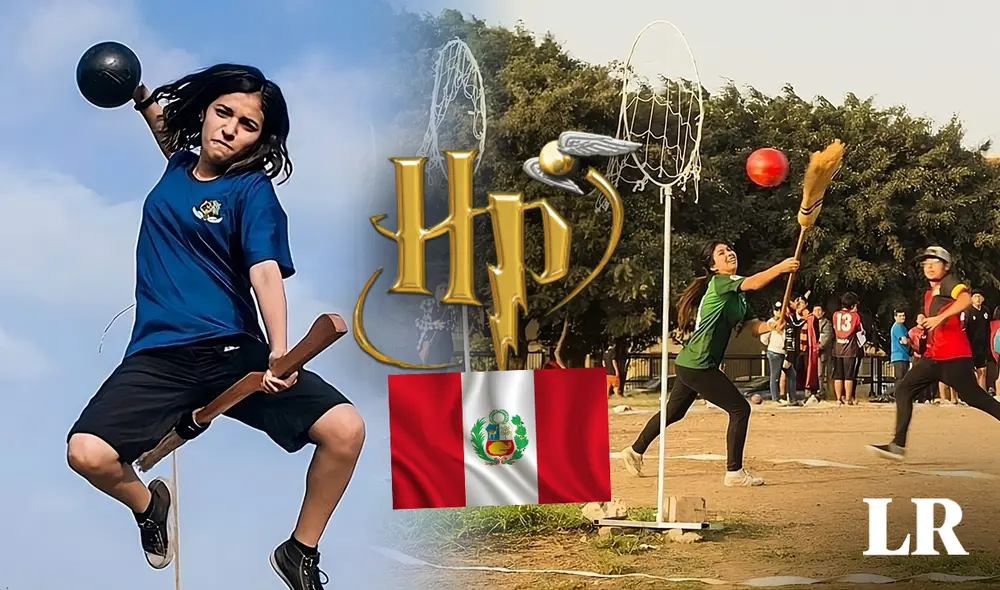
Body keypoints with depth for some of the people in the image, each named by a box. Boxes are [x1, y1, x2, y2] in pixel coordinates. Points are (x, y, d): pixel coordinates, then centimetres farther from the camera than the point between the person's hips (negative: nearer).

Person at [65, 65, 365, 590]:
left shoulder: (252, 191, 0)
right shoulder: (179, 167, 14)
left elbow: (266, 272, -16)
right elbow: (171, 132, 42)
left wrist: (279, 353, -31)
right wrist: (141, 97, 25)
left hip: (235, 351, -3)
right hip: (159, 356, 3)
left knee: (345, 429, -24)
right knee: (86, 453, -24)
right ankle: (147, 502, 14)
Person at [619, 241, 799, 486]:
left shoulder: (735, 293, 15)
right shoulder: (719, 282, -12)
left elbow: (749, 326, 9)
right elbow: (754, 283, -30)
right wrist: (781, 268, -33)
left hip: (689, 365, 10)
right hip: (698, 367, -10)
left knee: (673, 412, 24)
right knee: (740, 409, -9)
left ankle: (635, 450, 39)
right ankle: (734, 472, -6)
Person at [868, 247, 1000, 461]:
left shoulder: (949, 283, -6)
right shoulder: (929, 294, 19)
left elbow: (966, 299, -28)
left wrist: (940, 317, -33)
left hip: (954, 355, -9)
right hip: (933, 356, 9)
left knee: (972, 396, -8)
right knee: (904, 391, -1)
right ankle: (898, 445, -5)